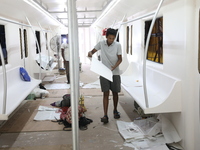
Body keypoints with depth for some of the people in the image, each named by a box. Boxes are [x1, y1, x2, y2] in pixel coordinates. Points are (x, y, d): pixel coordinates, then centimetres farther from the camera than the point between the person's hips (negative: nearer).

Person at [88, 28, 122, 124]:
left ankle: (115, 111, 31)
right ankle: (105, 115, -6)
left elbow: (120, 59, -3)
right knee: (106, 93, -3)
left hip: (115, 73, 0)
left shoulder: (117, 45, -4)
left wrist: (114, 67, -19)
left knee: (115, 93, 11)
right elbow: (93, 51, 9)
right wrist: (90, 53, -16)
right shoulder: (101, 44, -1)